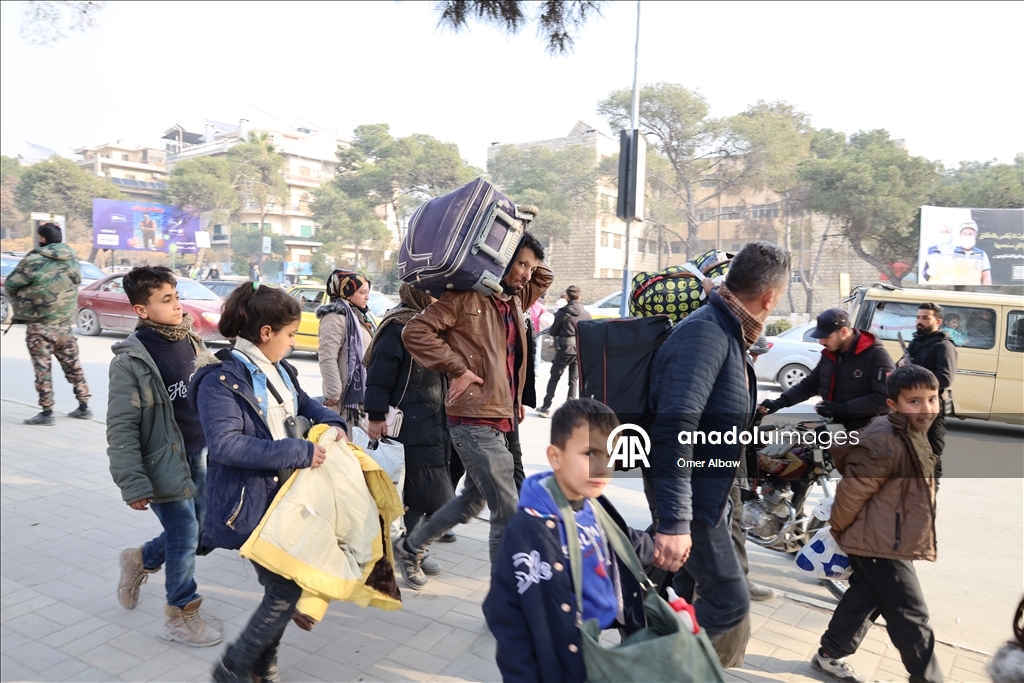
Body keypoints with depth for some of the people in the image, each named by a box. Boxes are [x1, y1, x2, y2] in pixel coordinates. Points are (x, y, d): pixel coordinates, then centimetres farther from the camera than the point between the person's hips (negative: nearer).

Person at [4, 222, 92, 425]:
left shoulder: (34, 260, -13)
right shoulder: (73, 260, 4)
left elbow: (10, 285, -3)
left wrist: (20, 302, 18)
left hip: (40, 326, -5)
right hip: (64, 324, 6)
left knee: (42, 368, 1)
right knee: (73, 365, 13)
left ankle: (47, 412, 3)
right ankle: (83, 407, 18)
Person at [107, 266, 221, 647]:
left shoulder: (190, 342, 2)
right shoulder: (131, 360, -17)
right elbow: (121, 429, -15)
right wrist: (133, 484, -17)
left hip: (198, 456, 7)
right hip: (164, 463, -7)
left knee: (196, 528, 16)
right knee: (184, 536, 2)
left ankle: (141, 561, 45)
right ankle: (181, 615, 25)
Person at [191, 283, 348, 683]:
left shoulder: (278, 370, 8)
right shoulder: (222, 379, -18)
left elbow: (304, 403, 25)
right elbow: (224, 445, -27)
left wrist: (332, 422, 2)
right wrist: (300, 453, -27)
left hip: (286, 496, 8)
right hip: (250, 506, -8)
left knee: (286, 586, 15)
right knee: (286, 591, -5)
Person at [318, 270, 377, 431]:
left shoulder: (363, 315, 16)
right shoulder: (336, 317, -13)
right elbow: (328, 359, -20)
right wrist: (333, 392, -22)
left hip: (364, 389, 9)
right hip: (348, 391, -9)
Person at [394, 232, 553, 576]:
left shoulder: (515, 299, 14)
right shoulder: (466, 297, -9)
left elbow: (545, 278, 30)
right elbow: (415, 332, -14)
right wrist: (458, 369, -15)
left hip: (499, 421, 9)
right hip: (476, 421, -9)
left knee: (473, 500, 21)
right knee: (508, 513, -5)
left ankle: (410, 547, 38)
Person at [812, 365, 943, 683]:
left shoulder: (911, 433, 6)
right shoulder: (885, 443, -27)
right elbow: (853, 490, -22)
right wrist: (838, 529, -8)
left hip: (886, 541, 10)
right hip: (881, 544, -10)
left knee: (864, 598, 20)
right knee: (911, 617, 1)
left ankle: (831, 656, 35)